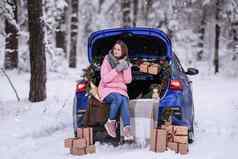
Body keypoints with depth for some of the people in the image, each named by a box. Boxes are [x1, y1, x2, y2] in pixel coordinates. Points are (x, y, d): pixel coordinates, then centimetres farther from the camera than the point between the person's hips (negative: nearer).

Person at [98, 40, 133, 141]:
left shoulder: (126, 63, 11)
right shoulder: (107, 61, 1)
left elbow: (128, 80, 4)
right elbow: (105, 79, -8)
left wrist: (126, 68, -10)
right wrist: (116, 70, -17)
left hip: (121, 90, 3)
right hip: (107, 90, -3)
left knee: (124, 101, -33)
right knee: (118, 99, -36)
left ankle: (127, 130, -45)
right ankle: (110, 123, -19)